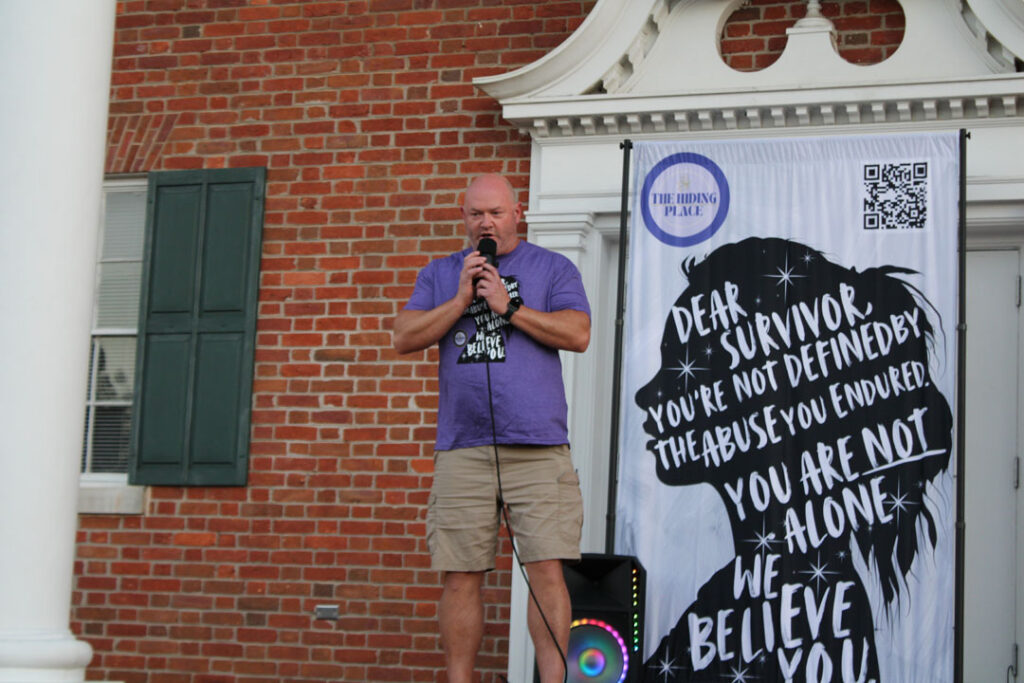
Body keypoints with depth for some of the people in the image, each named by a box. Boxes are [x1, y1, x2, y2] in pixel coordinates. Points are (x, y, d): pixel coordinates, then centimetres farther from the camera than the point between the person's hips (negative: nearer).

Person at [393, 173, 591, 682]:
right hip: (462, 449, 2)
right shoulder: (440, 274, 18)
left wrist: (508, 306, -7)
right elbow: (404, 338, 6)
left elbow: (578, 334, -2)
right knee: (461, 577, 1)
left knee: (546, 569, -9)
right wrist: (461, 300, -4)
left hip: (537, 447, -2)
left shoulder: (552, 268, 11)